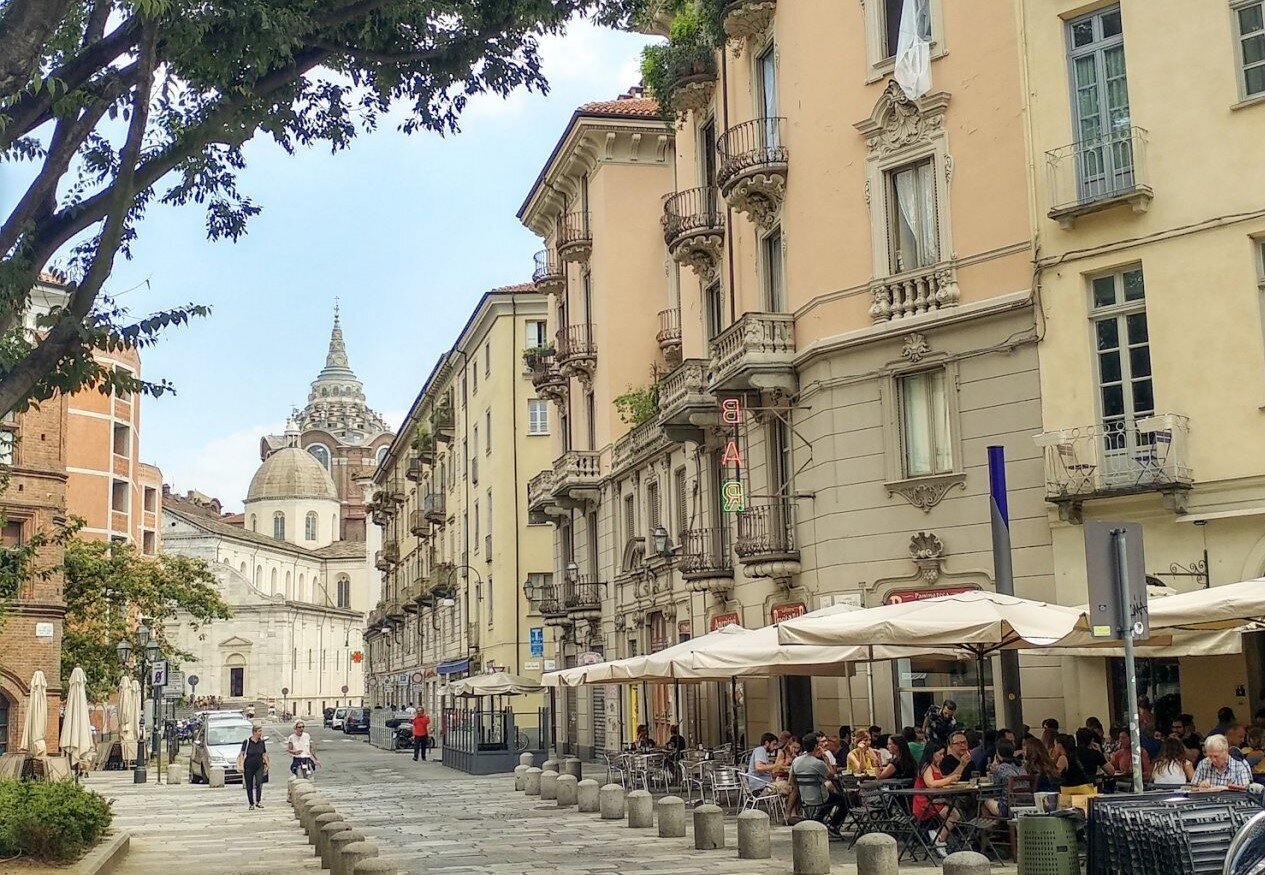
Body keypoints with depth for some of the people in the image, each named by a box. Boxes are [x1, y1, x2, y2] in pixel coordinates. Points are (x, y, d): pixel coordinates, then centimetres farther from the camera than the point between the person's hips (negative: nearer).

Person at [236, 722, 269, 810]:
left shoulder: (262, 742, 5)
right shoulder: (246, 742, -6)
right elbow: (241, 754, -3)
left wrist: (266, 765, 11)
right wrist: (241, 766, -9)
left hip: (259, 767, 1)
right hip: (248, 767, -1)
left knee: (259, 782, -19)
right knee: (249, 786, 5)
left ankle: (258, 801, -12)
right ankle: (251, 804, 16)